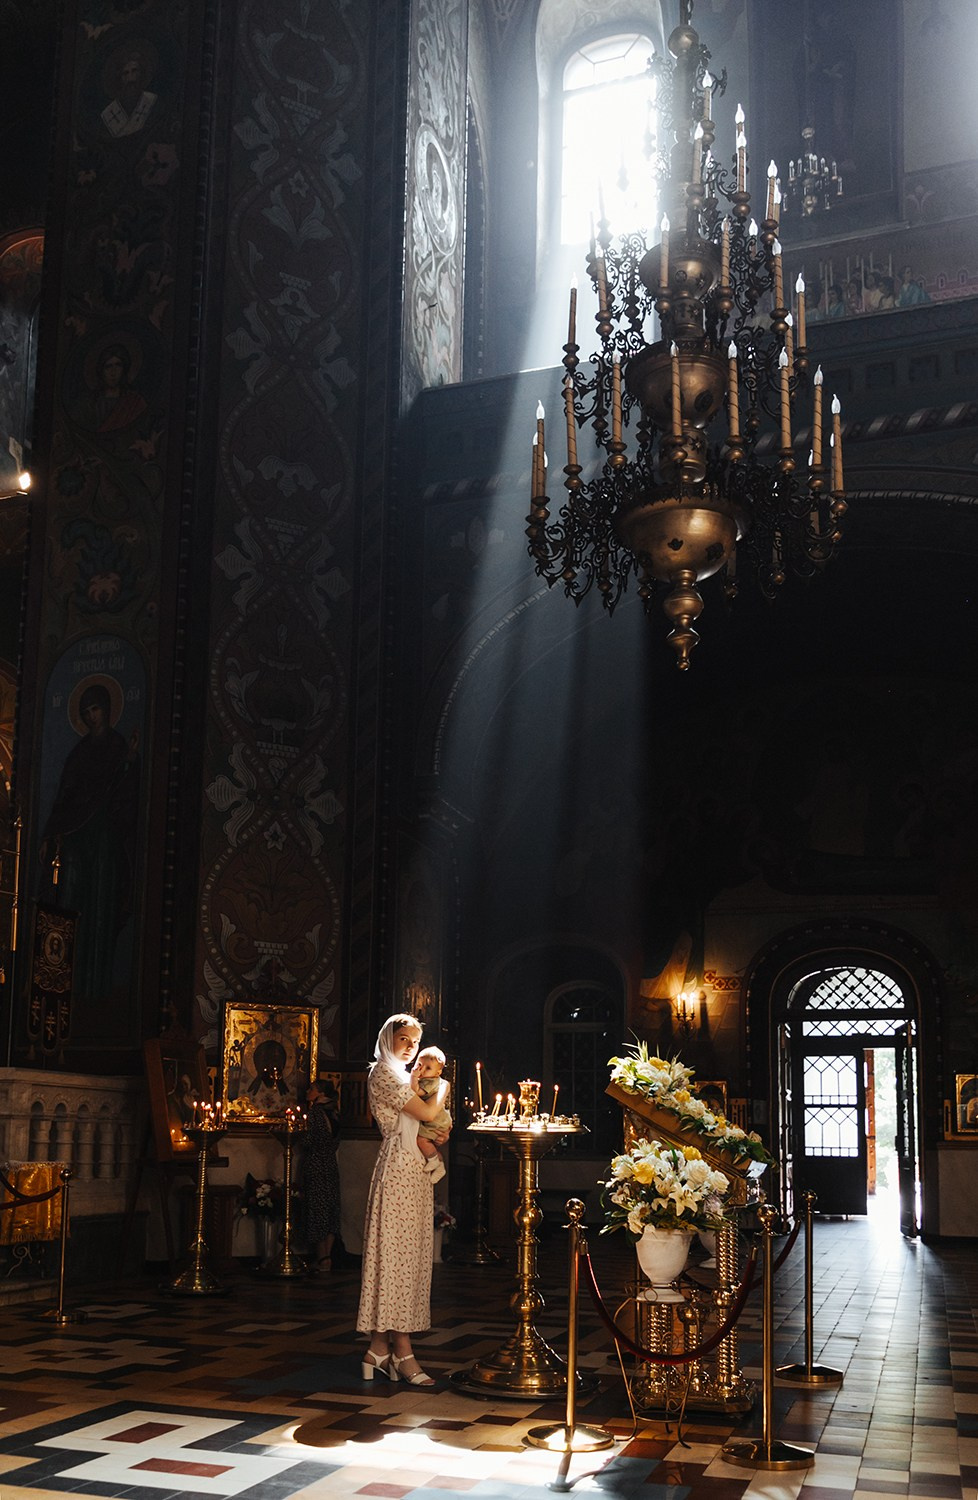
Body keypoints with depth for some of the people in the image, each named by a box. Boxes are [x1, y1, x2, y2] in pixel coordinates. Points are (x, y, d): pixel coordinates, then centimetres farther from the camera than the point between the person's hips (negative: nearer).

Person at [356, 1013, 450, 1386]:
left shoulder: (403, 1076, 21)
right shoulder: (384, 1073, -9)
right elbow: (426, 1112, -17)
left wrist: (437, 1134, 3)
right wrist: (442, 1086, 2)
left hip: (416, 1173, 10)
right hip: (398, 1170, -10)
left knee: (405, 1256, 7)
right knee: (397, 1255, -8)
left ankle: (381, 1348, 9)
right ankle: (402, 1352, -6)